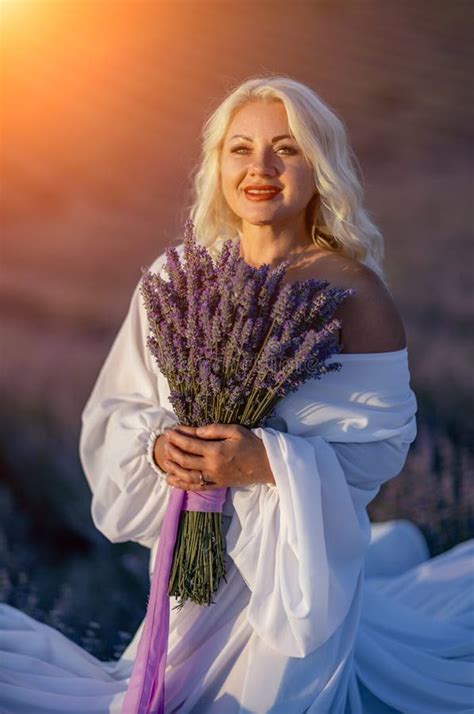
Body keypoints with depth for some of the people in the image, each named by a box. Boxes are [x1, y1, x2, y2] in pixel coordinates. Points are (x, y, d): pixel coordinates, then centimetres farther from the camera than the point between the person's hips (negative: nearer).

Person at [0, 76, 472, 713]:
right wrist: (158, 444, -20)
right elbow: (115, 409, 1)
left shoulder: (352, 290, -16)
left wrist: (269, 462, -27)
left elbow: (383, 442, -16)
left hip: (298, 552, -5)